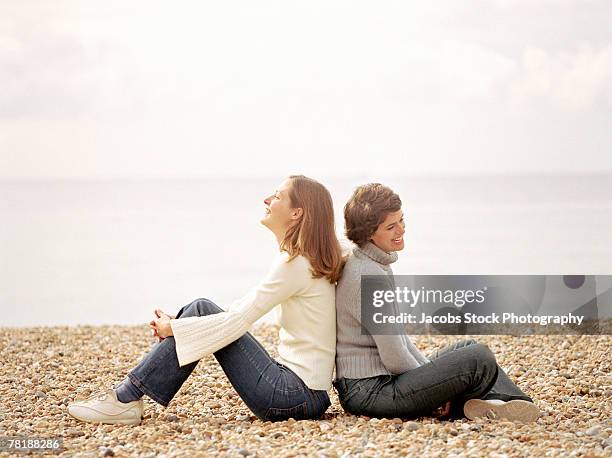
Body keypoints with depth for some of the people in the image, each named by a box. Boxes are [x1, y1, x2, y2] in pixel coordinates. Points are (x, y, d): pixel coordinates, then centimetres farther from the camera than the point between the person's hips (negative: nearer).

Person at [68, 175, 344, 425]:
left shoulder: (296, 263, -16)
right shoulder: (306, 259, 15)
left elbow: (235, 323, -16)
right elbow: (245, 309, 19)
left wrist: (174, 328, -4)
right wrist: (176, 324, 11)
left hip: (298, 395, -9)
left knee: (203, 312, -8)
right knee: (202, 310, 5)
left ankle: (126, 400, -6)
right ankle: (127, 394, 3)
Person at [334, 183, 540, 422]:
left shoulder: (377, 265, 14)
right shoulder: (369, 277, -20)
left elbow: (397, 336, 20)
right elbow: (394, 358, -20)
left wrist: (430, 370, 9)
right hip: (371, 391, -11)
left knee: (469, 348, 21)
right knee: (480, 359, -17)